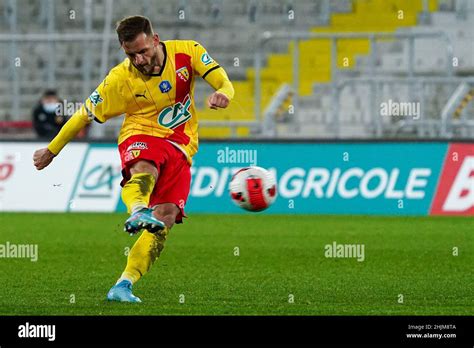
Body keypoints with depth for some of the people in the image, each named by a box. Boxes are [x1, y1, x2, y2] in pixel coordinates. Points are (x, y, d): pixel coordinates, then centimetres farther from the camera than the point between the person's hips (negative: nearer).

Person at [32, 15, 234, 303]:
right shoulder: (120, 79, -7)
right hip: (141, 137, -2)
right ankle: (138, 211, -72)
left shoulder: (186, 52, -5)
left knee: (165, 219, -15)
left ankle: (124, 285, -17)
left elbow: (223, 82, -10)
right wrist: (51, 150, 10)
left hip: (180, 147, 3)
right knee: (144, 170, -40)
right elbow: (85, 115, 4)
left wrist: (222, 94, -35)